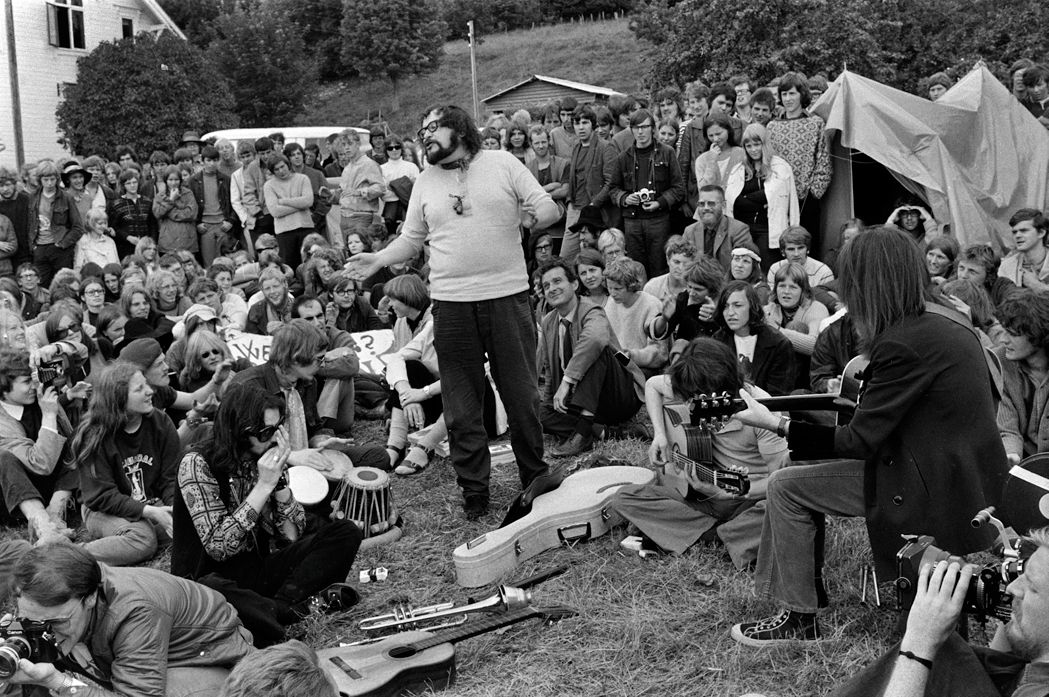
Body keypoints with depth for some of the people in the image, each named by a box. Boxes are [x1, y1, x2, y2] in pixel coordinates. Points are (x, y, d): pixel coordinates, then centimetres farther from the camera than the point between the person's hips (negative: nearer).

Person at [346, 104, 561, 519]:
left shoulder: (502, 164, 3)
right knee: (462, 404, 6)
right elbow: (411, 239, 15)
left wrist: (534, 216, -19)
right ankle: (474, 491, 18)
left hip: (507, 295, -2)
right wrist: (378, 260, 0)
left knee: (522, 395, 5)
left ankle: (536, 479, 22)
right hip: (451, 302, 2)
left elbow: (549, 208, 3)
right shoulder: (425, 182, 12)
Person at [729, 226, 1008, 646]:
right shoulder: (942, 318, 6)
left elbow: (861, 441, -19)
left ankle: (798, 618, 5)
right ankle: (803, 592, 24)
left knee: (786, 488, -5)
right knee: (802, 470, 18)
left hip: (934, 488, -10)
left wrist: (777, 425, -14)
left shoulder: (903, 343, -23)